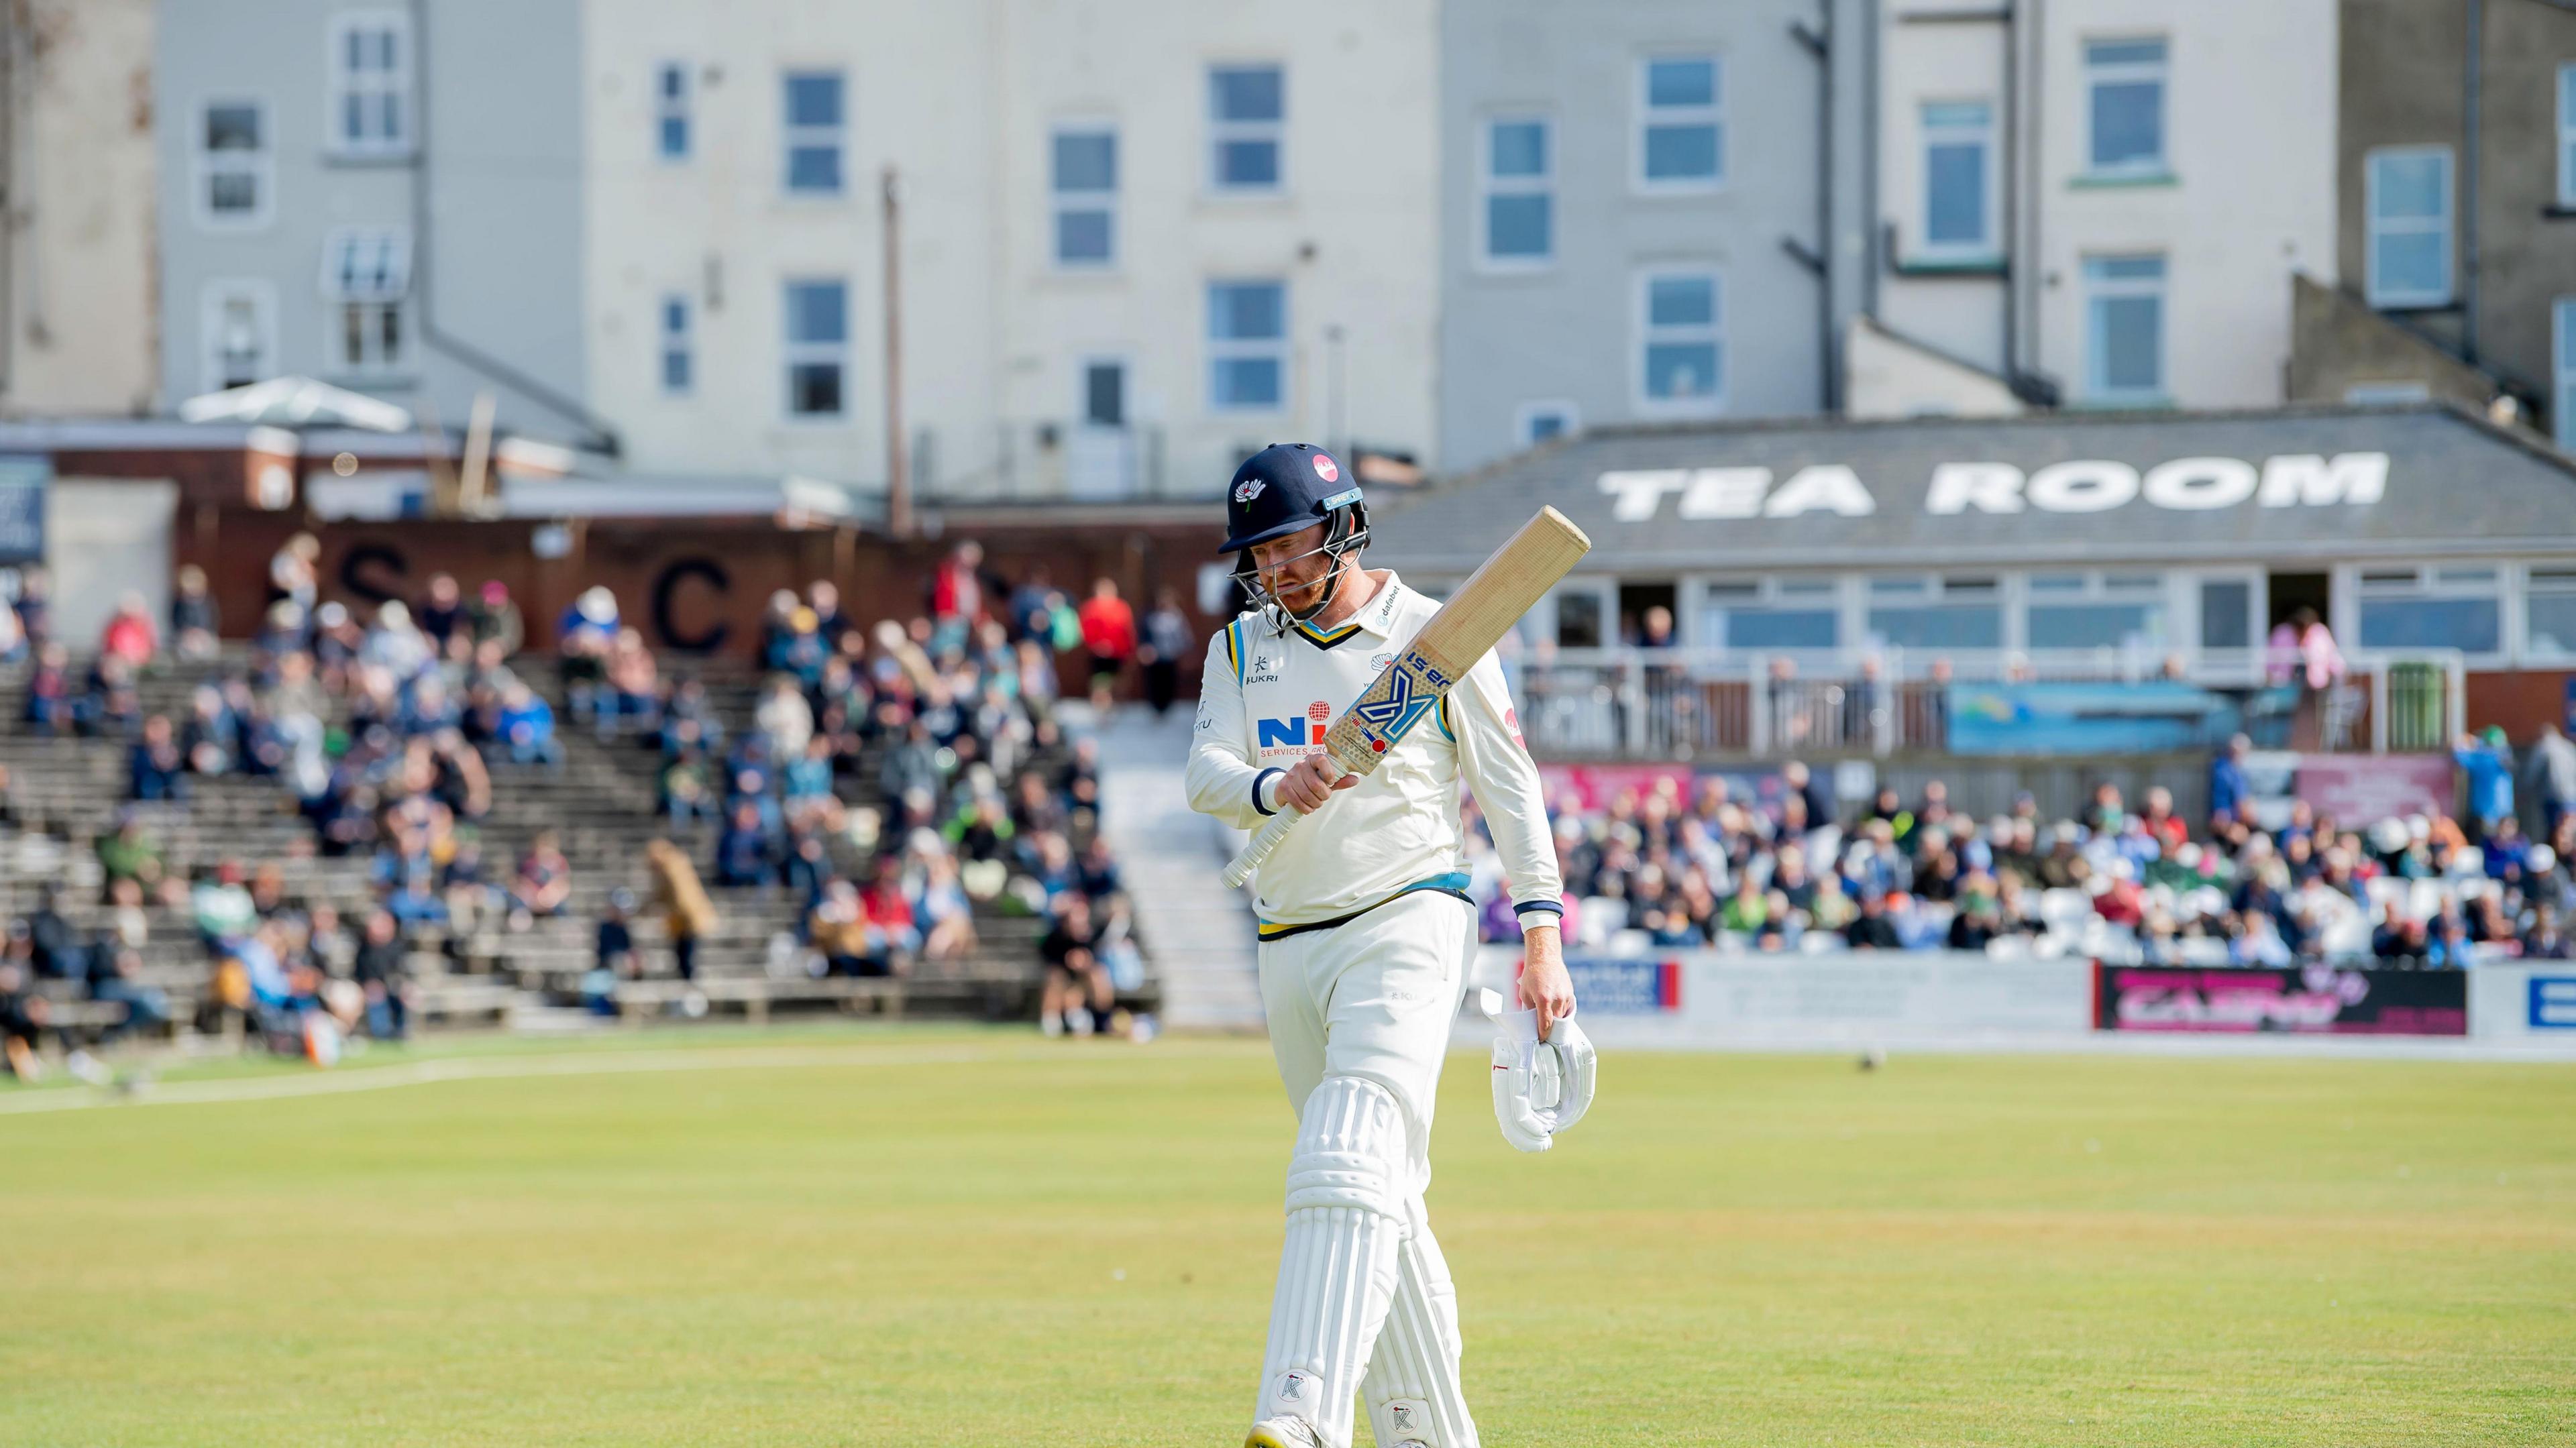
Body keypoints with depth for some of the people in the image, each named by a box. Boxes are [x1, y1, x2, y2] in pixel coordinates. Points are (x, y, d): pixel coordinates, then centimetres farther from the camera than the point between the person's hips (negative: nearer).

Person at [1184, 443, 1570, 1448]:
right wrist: (1274, 786, -27)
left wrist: (1542, 937, -7)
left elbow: (1510, 791, 0)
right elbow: (1206, 773, -4)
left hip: (1407, 922, -6)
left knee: (1346, 1167, -23)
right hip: (1291, 944, 6)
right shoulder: (1241, 650, 12)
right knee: (1384, 1202, 12)